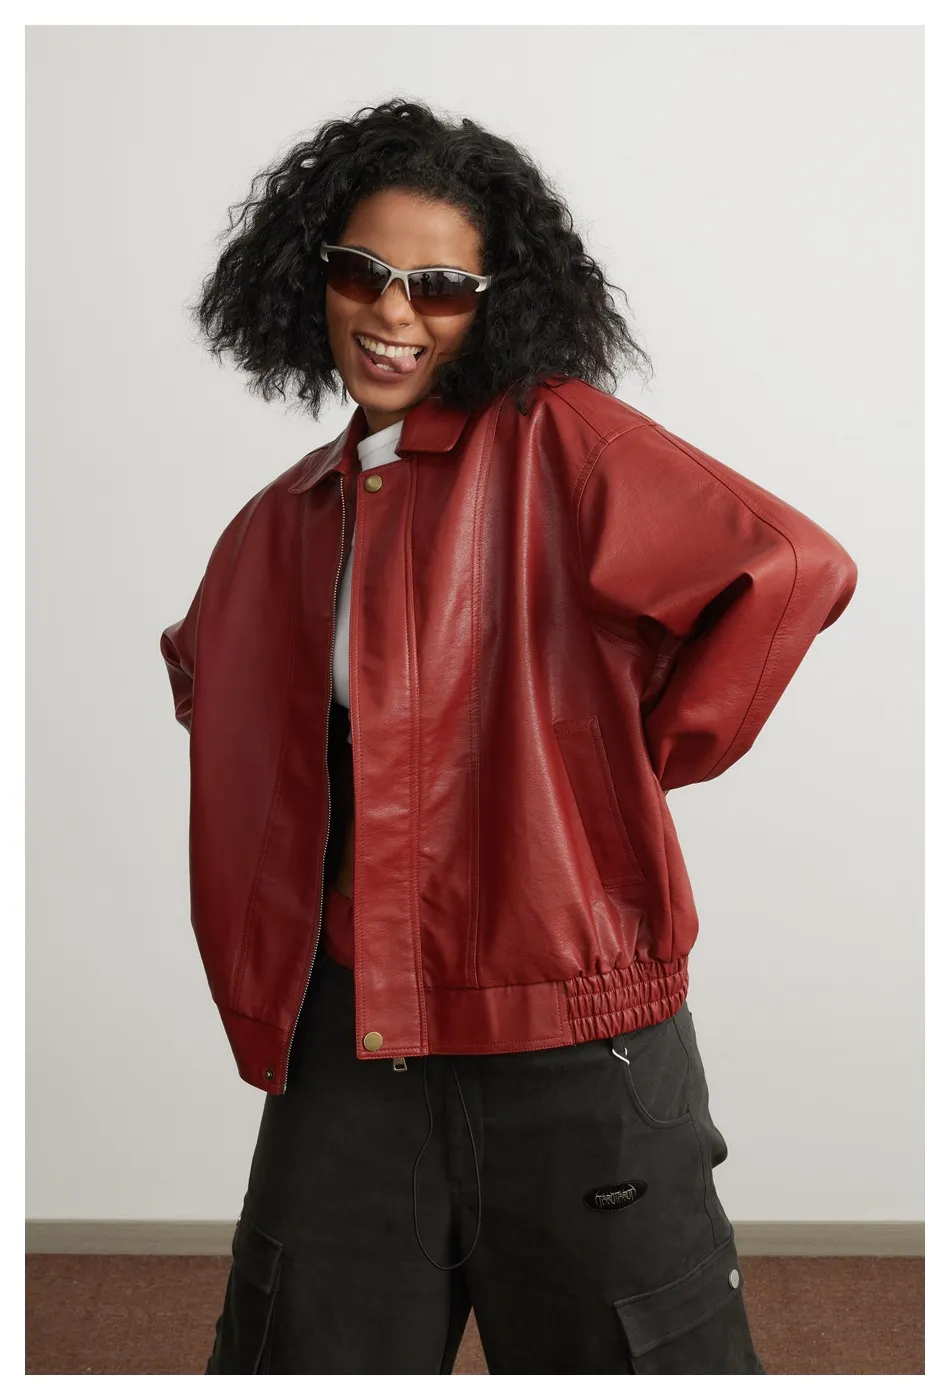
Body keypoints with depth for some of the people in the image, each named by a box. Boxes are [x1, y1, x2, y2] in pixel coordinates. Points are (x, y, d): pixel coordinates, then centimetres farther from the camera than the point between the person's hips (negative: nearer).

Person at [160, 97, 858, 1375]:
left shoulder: (554, 438, -7)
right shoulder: (285, 522, 11)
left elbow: (797, 567, -14)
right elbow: (224, 700, 28)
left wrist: (649, 752, -9)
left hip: (564, 1022, -5)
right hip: (350, 1026, 5)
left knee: (631, 1357, 12)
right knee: (307, 1355, 16)